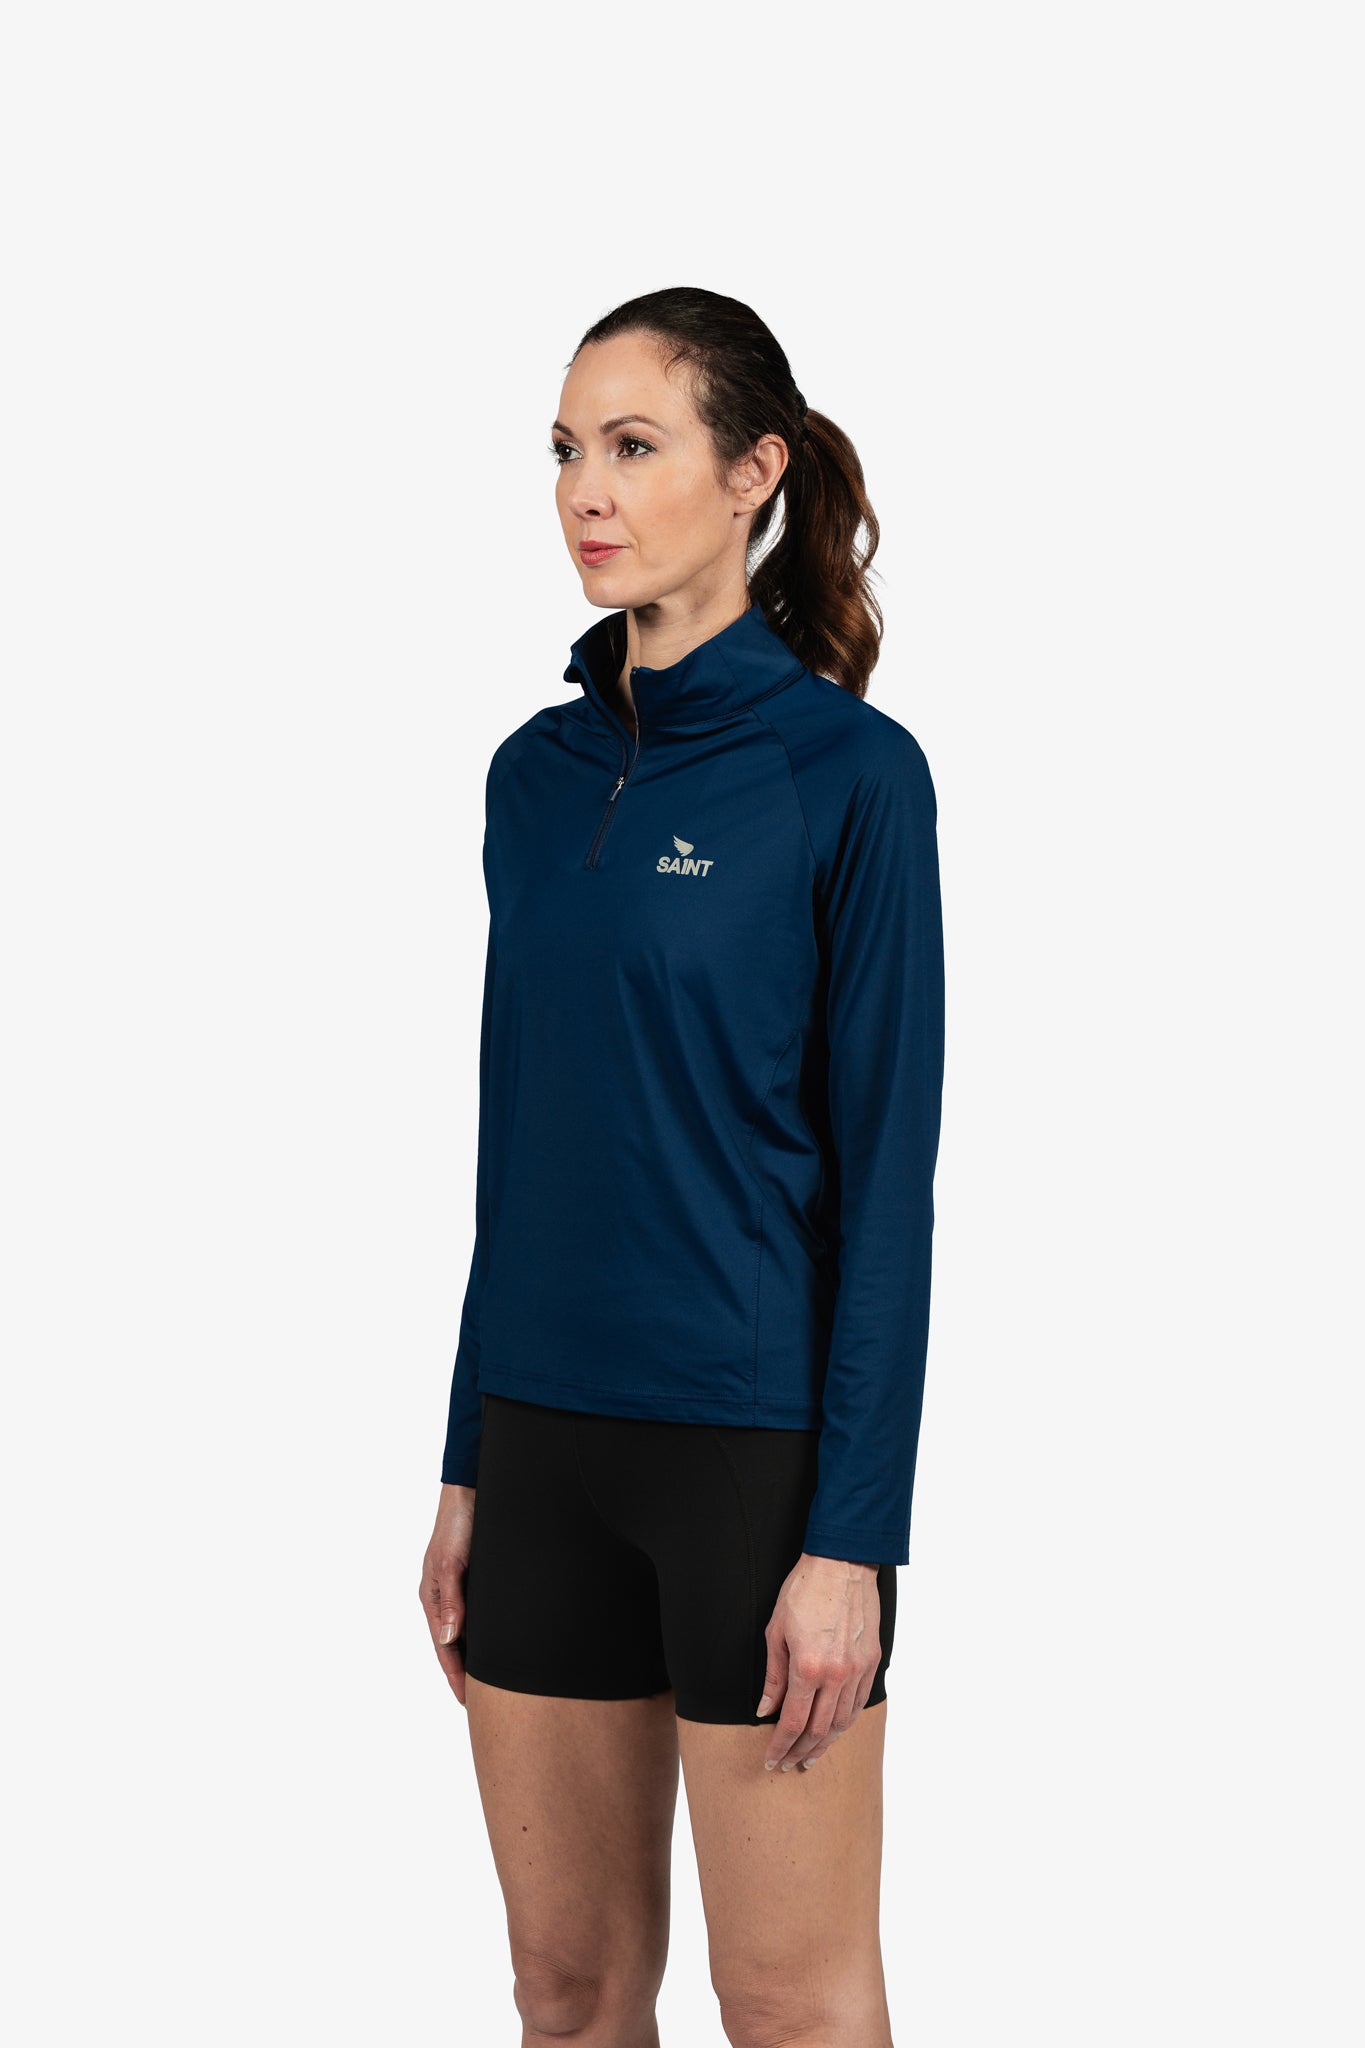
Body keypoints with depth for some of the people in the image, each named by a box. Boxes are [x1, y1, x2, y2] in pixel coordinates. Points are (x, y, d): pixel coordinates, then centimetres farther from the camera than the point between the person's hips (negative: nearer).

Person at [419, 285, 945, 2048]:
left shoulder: (848, 770, -9)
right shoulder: (537, 773, 9)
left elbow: (888, 1168, -11)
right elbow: (513, 1139, 13)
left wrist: (851, 1537, -15)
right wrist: (465, 1473, 11)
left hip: (758, 1442, -6)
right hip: (548, 1440, 6)